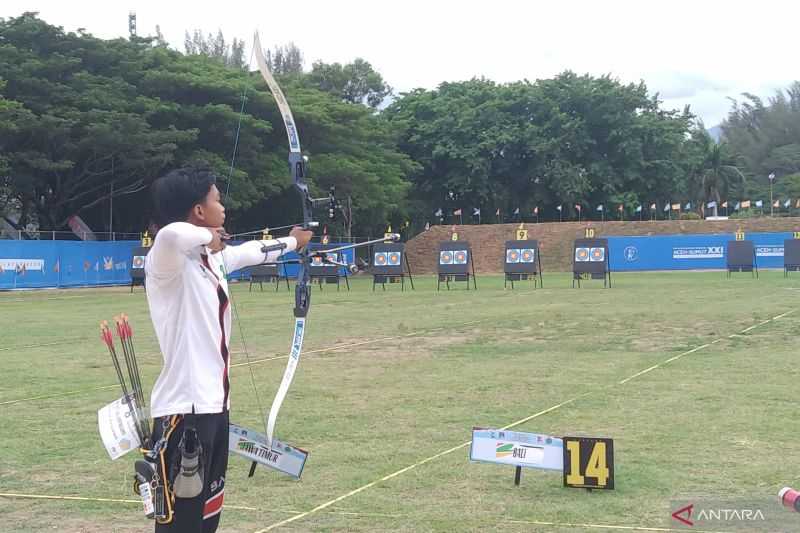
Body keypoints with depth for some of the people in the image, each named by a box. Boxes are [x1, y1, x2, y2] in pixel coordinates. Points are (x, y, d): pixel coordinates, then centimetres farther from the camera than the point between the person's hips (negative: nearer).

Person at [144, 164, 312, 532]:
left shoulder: (210, 257, 12)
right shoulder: (168, 261, -15)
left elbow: (251, 253, 32)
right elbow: (171, 234, -40)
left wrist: (291, 241, 49)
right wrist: (207, 236, -19)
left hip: (214, 406, 9)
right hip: (185, 412, -9)